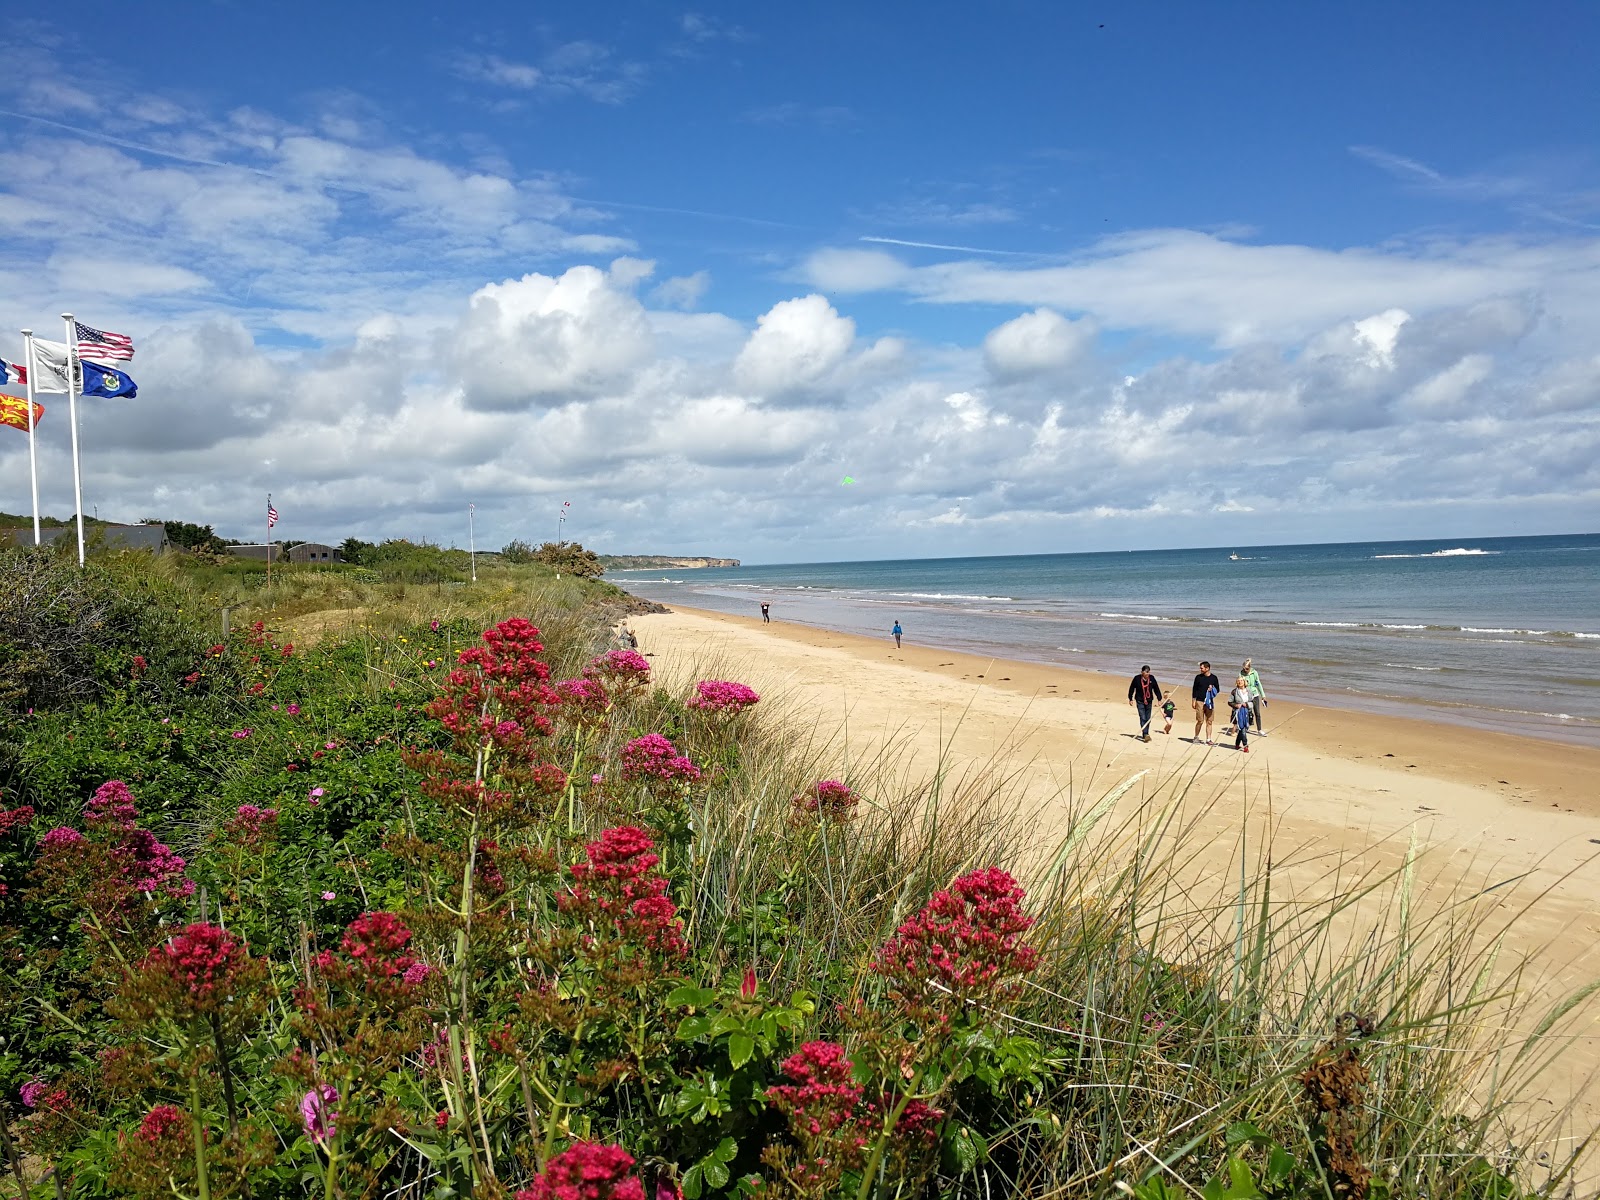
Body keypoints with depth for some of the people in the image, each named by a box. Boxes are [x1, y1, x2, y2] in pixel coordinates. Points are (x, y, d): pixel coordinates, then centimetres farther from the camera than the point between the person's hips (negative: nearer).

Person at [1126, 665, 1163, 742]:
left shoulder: (1152, 678, -2)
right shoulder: (1137, 678, -9)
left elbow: (1156, 689, 7)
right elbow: (1131, 688, 2)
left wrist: (1159, 699, 6)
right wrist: (1130, 699, 7)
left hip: (1149, 701, 4)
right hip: (1140, 701, -4)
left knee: (1148, 719, 9)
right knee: (1143, 718, -13)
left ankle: (1145, 734, 21)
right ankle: (1145, 734, -20)